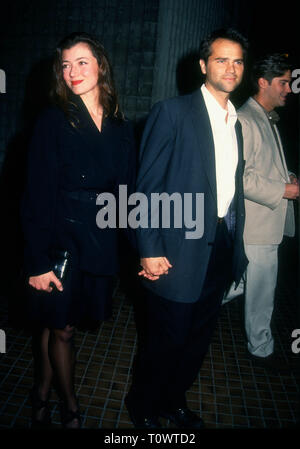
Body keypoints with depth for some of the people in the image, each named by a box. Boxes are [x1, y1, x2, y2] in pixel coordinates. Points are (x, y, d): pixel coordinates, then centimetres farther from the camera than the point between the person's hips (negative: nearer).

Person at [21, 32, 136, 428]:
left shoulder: (120, 128, 6)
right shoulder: (54, 121, -6)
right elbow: (38, 195, -10)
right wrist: (38, 262, -14)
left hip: (101, 245, 4)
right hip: (61, 242, -3)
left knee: (56, 324, 15)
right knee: (61, 327, 10)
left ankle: (42, 391, 39)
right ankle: (69, 407, 34)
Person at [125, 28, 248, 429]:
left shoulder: (237, 123, 13)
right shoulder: (172, 112, -8)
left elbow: (231, 187, 13)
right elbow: (147, 185, -12)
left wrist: (236, 245, 9)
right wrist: (150, 250, -16)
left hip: (222, 250, 7)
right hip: (181, 250, -7)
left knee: (199, 336, 18)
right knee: (169, 337, 6)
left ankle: (174, 398, 43)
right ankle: (143, 406, 35)